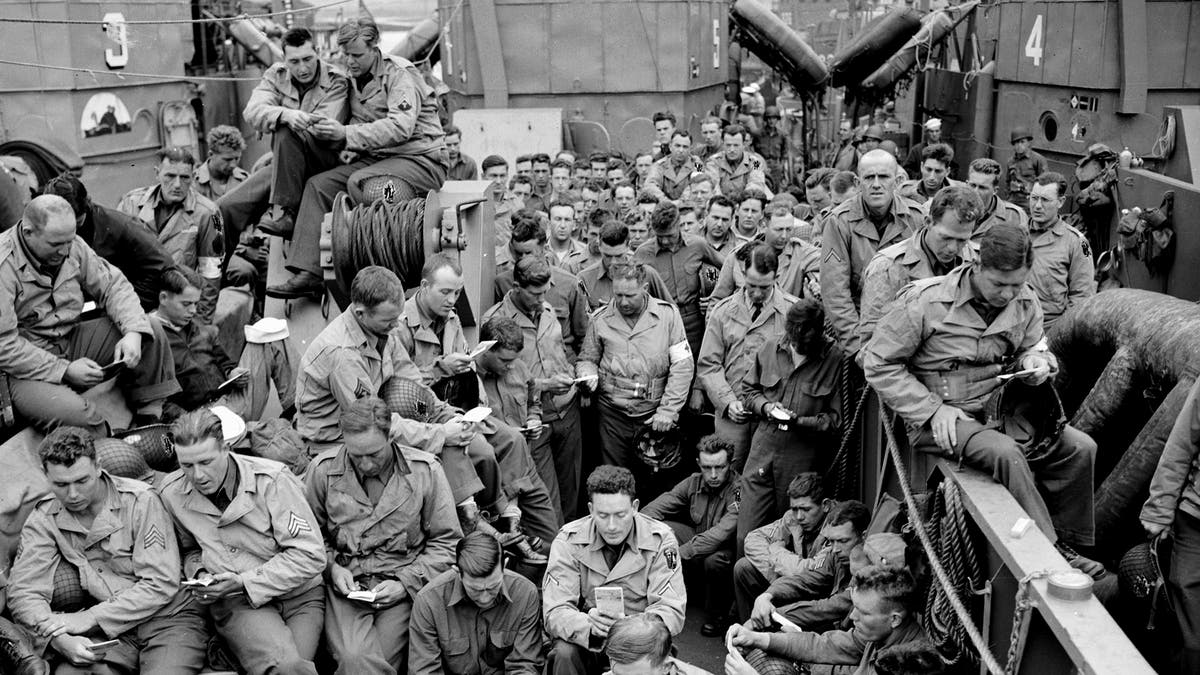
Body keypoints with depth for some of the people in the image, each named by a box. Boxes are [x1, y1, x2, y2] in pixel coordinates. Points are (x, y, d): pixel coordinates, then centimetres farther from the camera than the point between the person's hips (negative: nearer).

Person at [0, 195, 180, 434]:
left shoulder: (71, 246, -2)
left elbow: (112, 285, 4)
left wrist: (133, 332, -15)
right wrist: (64, 371, -23)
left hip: (71, 341, 7)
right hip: (26, 367, -7)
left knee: (151, 330, -6)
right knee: (72, 413, -36)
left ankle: (150, 421, 2)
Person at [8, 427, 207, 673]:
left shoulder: (140, 500, -9)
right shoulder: (44, 519, 4)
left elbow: (161, 584, -12)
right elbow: (23, 591, -2)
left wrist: (89, 618, -16)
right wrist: (61, 639, -20)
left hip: (169, 618, -3)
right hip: (107, 629, 3)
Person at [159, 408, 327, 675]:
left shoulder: (271, 480, -11)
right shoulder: (171, 493, 2)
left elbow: (310, 555, -12)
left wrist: (244, 582, -15)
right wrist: (199, 574, 0)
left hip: (298, 595, 0)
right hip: (234, 602, 1)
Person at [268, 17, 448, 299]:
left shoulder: (400, 74, -10)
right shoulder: (356, 78, 14)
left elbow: (401, 127, -24)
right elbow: (358, 127, 15)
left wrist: (347, 134, -28)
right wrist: (332, 133, -8)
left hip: (420, 158, -8)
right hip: (375, 157, 8)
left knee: (358, 182, -32)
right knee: (318, 185, -9)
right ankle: (307, 273, -16)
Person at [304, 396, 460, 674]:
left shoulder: (426, 471, -1)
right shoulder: (323, 469, 2)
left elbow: (447, 542, 4)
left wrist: (406, 582, -7)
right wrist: (331, 567, -4)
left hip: (403, 587, 0)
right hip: (345, 586, 0)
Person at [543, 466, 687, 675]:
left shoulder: (660, 540, -11)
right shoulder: (569, 540, -11)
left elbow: (671, 610, -14)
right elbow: (555, 612, -16)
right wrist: (589, 626, -38)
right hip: (585, 640, 0)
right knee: (564, 653, -31)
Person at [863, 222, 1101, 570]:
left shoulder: (1025, 301, 1)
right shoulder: (926, 300, -16)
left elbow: (1033, 347, 20)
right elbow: (878, 363, -12)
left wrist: (1035, 361, -8)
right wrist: (932, 410, -18)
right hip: (940, 419, -6)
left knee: (1081, 448, -10)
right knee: (1005, 452, -32)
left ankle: (1068, 544, 5)